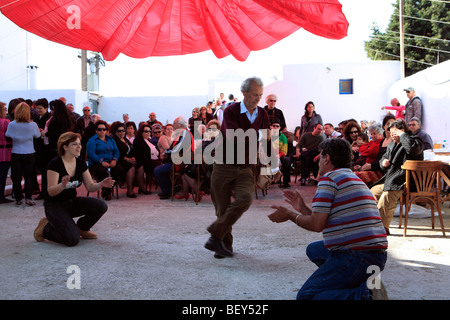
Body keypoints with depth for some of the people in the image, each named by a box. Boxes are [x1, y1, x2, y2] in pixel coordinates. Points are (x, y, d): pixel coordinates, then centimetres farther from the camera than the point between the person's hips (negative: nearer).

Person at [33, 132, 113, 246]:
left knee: (101, 206, -18)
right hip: (54, 206, -6)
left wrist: (101, 184, -20)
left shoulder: (81, 163, 1)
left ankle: (82, 228, 9)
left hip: (72, 202, 6)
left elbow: (90, 187, 1)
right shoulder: (55, 164, -19)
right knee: (72, 239, -23)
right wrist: (62, 185, -43)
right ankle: (45, 229, 6)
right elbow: (51, 192, -22)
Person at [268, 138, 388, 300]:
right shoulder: (355, 179, 22)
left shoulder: (329, 178, -7)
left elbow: (316, 225, -13)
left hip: (356, 256, -10)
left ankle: (365, 294, -16)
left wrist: (289, 215, 4)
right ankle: (359, 283, 11)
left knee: (305, 295, -4)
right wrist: (303, 208, 26)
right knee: (313, 250, 27)